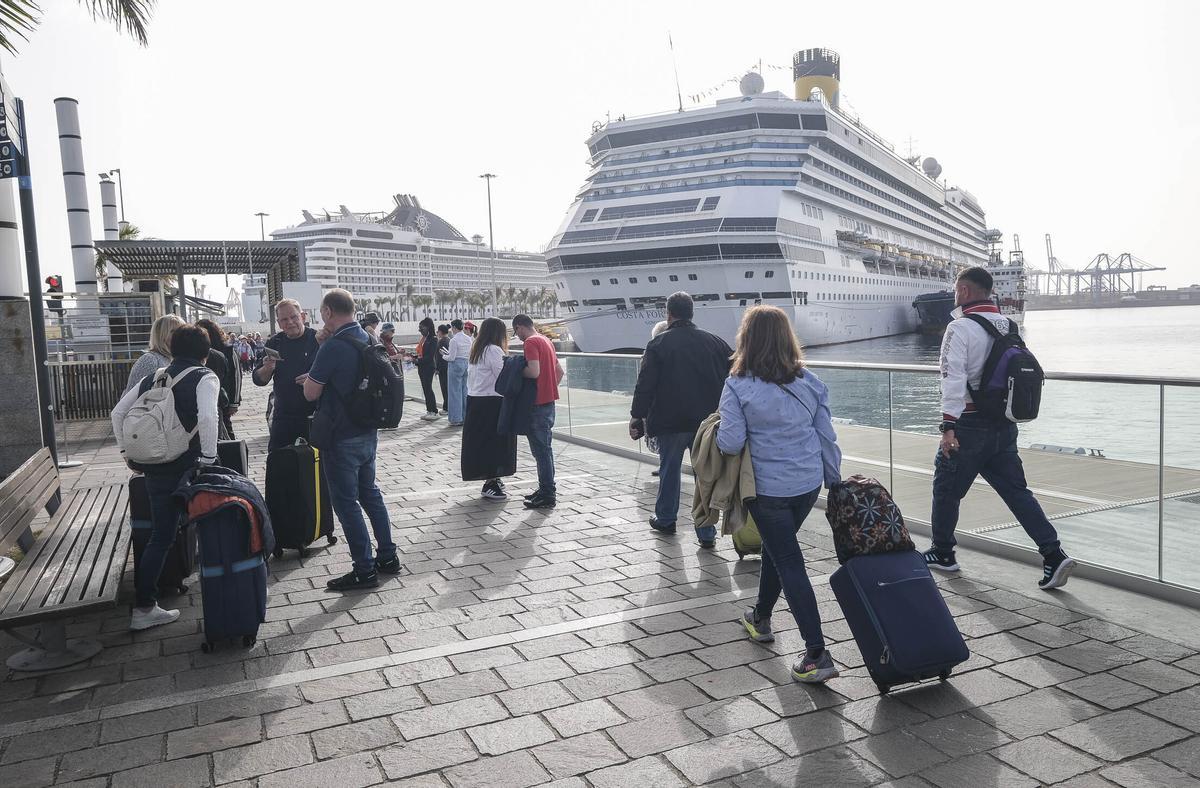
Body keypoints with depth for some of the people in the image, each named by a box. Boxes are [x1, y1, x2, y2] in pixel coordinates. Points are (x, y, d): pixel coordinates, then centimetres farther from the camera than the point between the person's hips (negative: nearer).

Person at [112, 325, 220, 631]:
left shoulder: (153, 378, 13)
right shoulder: (205, 378, -6)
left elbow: (118, 413, 14)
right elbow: (207, 417, -23)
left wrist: (128, 453, 19)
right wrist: (209, 459, -16)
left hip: (155, 469, 6)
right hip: (188, 467, -6)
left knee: (160, 536, 15)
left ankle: (143, 608, 21)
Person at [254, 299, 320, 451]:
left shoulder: (318, 339, -6)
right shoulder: (274, 343, 6)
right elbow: (258, 380, 7)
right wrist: (267, 369, -15)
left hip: (314, 414, -3)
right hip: (283, 414, 3)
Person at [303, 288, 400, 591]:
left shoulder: (333, 347, -20)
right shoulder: (369, 340, 5)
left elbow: (311, 393, -15)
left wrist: (311, 376, 4)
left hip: (341, 438, -8)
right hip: (368, 431, 8)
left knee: (346, 501, 1)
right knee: (370, 492, 19)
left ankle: (365, 570, 7)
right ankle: (388, 556, 26)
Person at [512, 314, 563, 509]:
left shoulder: (531, 342, -14)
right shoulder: (546, 340, 16)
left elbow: (534, 372, -25)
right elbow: (559, 371, 20)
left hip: (538, 403, -10)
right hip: (549, 400, 10)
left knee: (540, 449, -5)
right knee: (545, 447, 16)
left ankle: (547, 495, -1)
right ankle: (546, 489, 24)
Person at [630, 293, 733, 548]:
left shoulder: (658, 344, -7)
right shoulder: (714, 341, 4)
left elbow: (645, 385, -11)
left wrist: (636, 417, -5)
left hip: (670, 421, -2)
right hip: (708, 421, 2)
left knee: (670, 469, 15)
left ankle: (666, 519, 30)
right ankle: (707, 533, 7)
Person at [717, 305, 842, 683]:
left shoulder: (738, 386, -15)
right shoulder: (810, 381, 0)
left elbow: (730, 443, -17)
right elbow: (827, 436, 5)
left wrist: (717, 431, 5)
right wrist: (835, 480, 15)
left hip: (768, 489, -5)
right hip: (809, 484, 6)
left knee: (790, 564, 1)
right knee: (776, 548, 25)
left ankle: (817, 655, -1)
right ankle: (761, 618, 43)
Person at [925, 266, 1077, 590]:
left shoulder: (960, 328, -13)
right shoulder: (1007, 326, 11)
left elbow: (954, 378, -22)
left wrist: (948, 426, -25)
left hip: (970, 424, -7)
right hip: (1004, 425, 7)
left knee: (946, 489, 10)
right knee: (1017, 490, 10)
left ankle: (942, 553, 23)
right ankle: (1054, 555, 1)